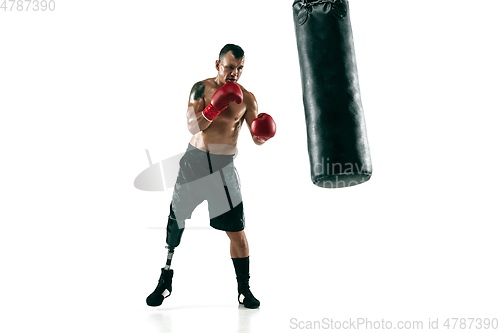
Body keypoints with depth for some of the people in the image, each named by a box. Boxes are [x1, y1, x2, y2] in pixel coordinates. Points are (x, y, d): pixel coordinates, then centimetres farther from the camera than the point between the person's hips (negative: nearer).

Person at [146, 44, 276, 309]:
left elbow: (257, 139, -3)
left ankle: (244, 290, 12)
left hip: (223, 167, -1)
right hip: (194, 161, 1)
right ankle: (165, 281, 23)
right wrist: (215, 107, -27)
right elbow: (192, 126, -12)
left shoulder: (246, 98, -1)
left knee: (237, 232, -4)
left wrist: (263, 133, -26)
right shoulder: (201, 88, -1)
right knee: (175, 222, 6)